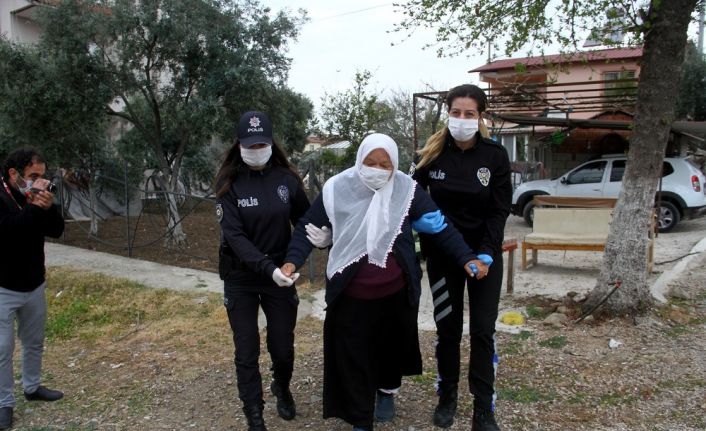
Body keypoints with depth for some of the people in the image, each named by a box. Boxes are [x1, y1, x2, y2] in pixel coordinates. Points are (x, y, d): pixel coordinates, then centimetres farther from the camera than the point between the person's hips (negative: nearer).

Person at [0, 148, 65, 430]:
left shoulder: (35, 197, 1)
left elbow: (56, 231, -3)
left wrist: (48, 207, -20)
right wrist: (34, 206, -30)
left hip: (34, 286, 6)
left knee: (34, 343, 18)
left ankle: (32, 387, 36)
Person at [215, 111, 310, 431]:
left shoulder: (287, 180, -5)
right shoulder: (228, 184, -10)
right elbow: (234, 236, -18)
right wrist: (269, 268, -31)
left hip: (280, 275, 1)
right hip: (241, 279, -1)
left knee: (283, 347, 11)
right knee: (247, 353, 5)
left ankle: (282, 388, 44)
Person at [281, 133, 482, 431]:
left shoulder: (406, 189, -8)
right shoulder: (337, 189, -10)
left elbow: (438, 227, -5)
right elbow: (309, 228, -2)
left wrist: (466, 259, -13)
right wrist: (293, 260, -15)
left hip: (397, 292, 2)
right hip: (351, 295, -1)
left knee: (392, 346, 22)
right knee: (353, 357, 5)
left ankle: (387, 392, 51)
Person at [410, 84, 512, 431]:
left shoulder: (495, 155, -7)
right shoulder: (431, 154, -5)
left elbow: (499, 210, -6)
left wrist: (485, 255, -15)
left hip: (484, 254, 0)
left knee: (483, 330, 1)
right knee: (447, 328, 10)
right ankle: (447, 397, 26)